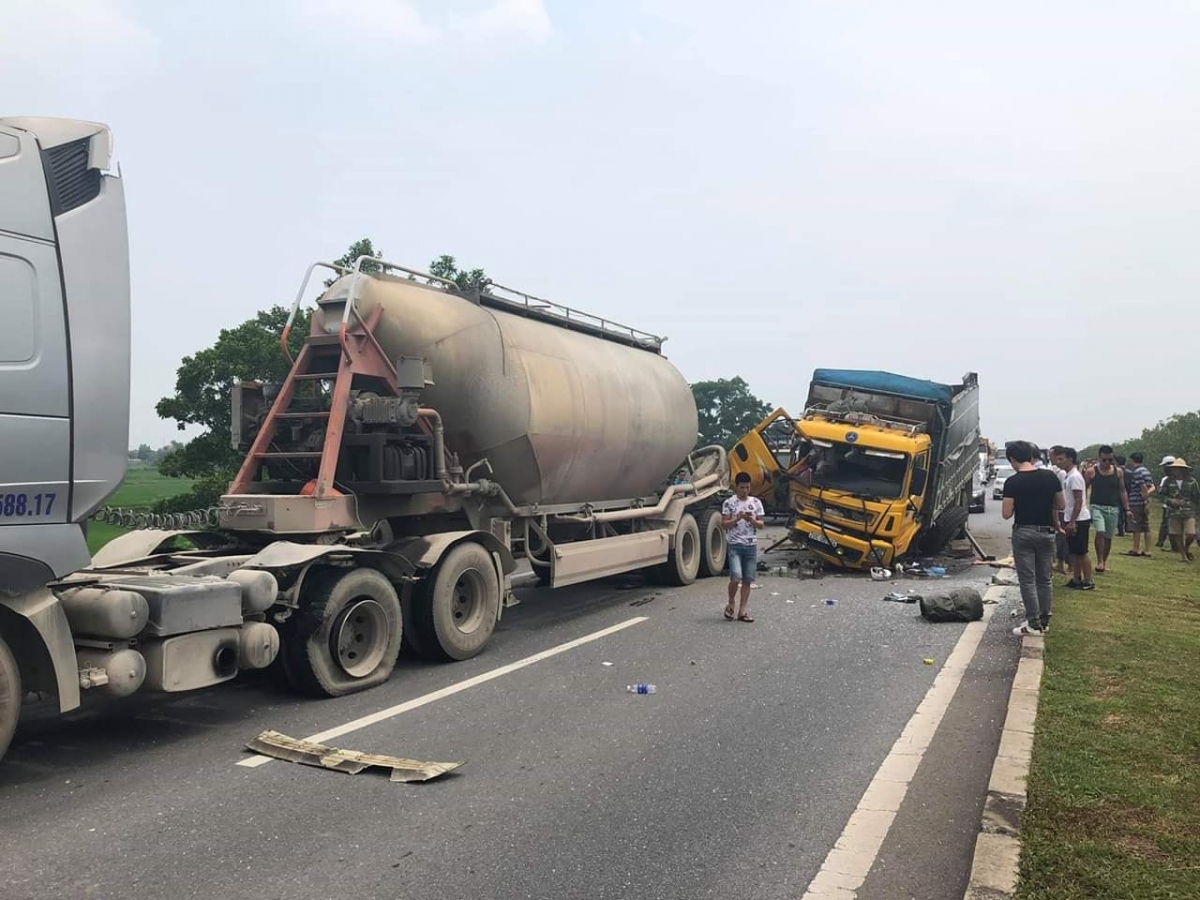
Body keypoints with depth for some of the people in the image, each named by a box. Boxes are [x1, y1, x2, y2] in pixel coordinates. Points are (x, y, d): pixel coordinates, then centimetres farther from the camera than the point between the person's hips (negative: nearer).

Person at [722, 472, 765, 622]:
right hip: (735, 545, -3)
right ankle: (730, 604, 9)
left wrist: (752, 520, -12)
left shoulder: (756, 502, 8)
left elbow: (761, 524, 8)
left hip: (751, 545, 3)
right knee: (736, 577, -15)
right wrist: (737, 518, -17)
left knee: (747, 580, 3)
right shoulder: (729, 503, -1)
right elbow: (724, 524, -3)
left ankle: (742, 610, 11)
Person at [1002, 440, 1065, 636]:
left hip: (1023, 533, -4)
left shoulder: (1012, 482, -13)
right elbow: (1061, 506, 6)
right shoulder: (1050, 477, -2)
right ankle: (1044, 621, 21)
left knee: (1027, 579, 2)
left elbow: (1007, 514, -12)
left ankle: (1034, 624, 3)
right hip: (1046, 532, 4)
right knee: (1045, 579, 14)